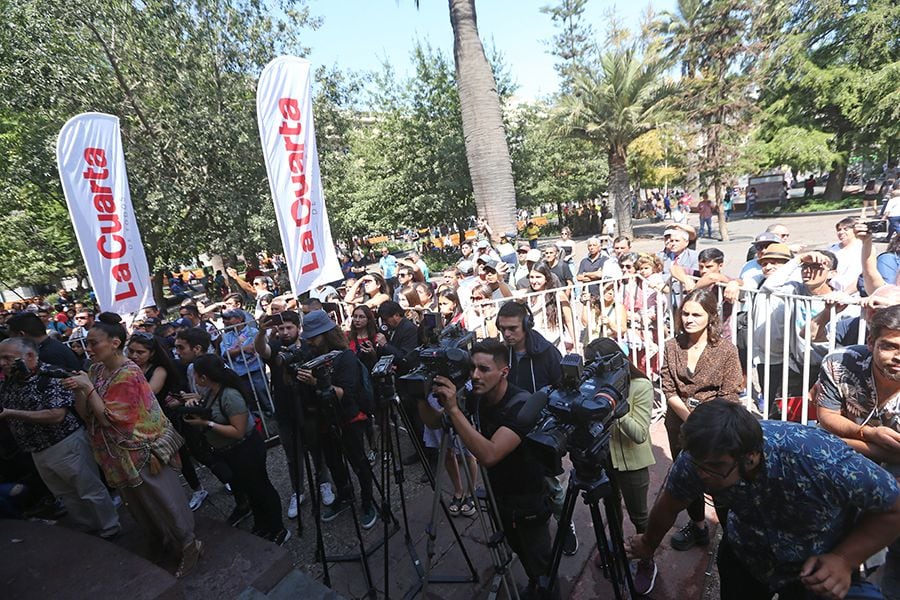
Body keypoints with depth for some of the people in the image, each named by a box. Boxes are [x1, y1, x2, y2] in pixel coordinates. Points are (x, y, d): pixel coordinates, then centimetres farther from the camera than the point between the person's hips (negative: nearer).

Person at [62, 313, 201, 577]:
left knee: (162, 500, 3)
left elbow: (108, 418, -21)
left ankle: (189, 545, 18)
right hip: (115, 454, 8)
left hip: (140, 452, -8)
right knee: (136, 501, 23)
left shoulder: (128, 374, -22)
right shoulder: (96, 370, 2)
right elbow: (84, 413, 3)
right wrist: (77, 390, -13)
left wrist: (88, 387, -22)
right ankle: (159, 535, 44)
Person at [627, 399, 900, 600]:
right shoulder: (698, 460, -31)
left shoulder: (823, 460, -41)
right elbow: (668, 506, -11)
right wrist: (648, 544, 6)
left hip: (819, 571, -1)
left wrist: (845, 560, -31)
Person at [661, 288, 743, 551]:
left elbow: (729, 398, -12)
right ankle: (697, 526, 43)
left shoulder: (726, 350, -13)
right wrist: (691, 418, -16)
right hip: (680, 426, 4)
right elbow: (669, 391, -5)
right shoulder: (672, 346, -4)